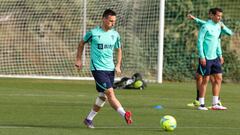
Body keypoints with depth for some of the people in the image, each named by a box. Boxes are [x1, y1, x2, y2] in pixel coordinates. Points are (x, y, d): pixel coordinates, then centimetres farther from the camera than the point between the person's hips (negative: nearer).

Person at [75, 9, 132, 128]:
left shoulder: (115, 35, 6)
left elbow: (119, 50, 18)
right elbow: (82, 43, 10)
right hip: (98, 68, -6)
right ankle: (125, 115, -29)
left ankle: (89, 119, 24)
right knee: (110, 93, -18)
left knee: (103, 96, 9)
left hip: (110, 69, 6)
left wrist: (118, 65, 6)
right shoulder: (93, 33, -6)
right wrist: (79, 59, 8)